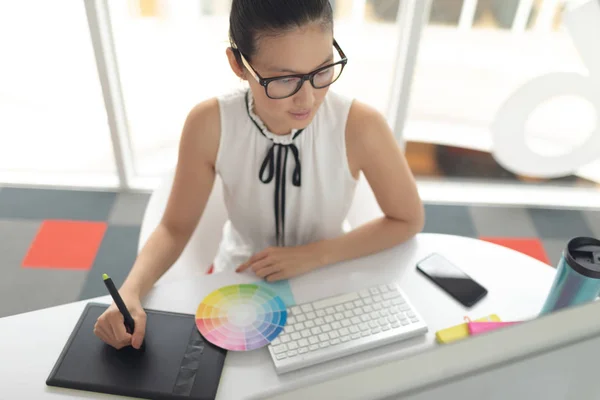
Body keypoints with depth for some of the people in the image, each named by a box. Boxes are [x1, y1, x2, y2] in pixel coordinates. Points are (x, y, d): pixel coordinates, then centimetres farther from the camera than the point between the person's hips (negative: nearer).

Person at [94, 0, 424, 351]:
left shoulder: (359, 125, -26)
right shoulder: (210, 125, -22)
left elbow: (408, 220, -11)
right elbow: (175, 228, -10)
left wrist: (313, 255, -20)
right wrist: (130, 293, -28)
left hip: (325, 279, 0)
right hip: (240, 275, 1)